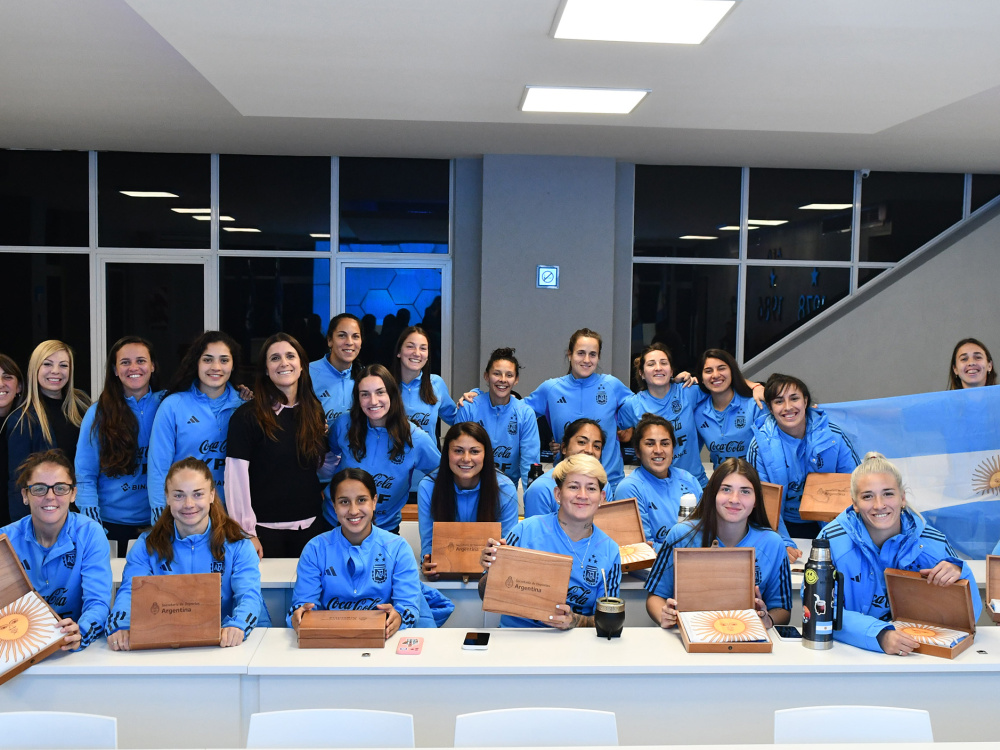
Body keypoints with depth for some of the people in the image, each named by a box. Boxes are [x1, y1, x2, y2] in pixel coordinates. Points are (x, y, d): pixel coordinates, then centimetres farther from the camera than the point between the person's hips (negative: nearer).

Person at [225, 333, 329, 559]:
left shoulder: (315, 413, 8)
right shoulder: (247, 416, -9)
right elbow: (236, 476, -12)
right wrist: (246, 532, -14)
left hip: (310, 525, 5)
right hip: (265, 529, -4)